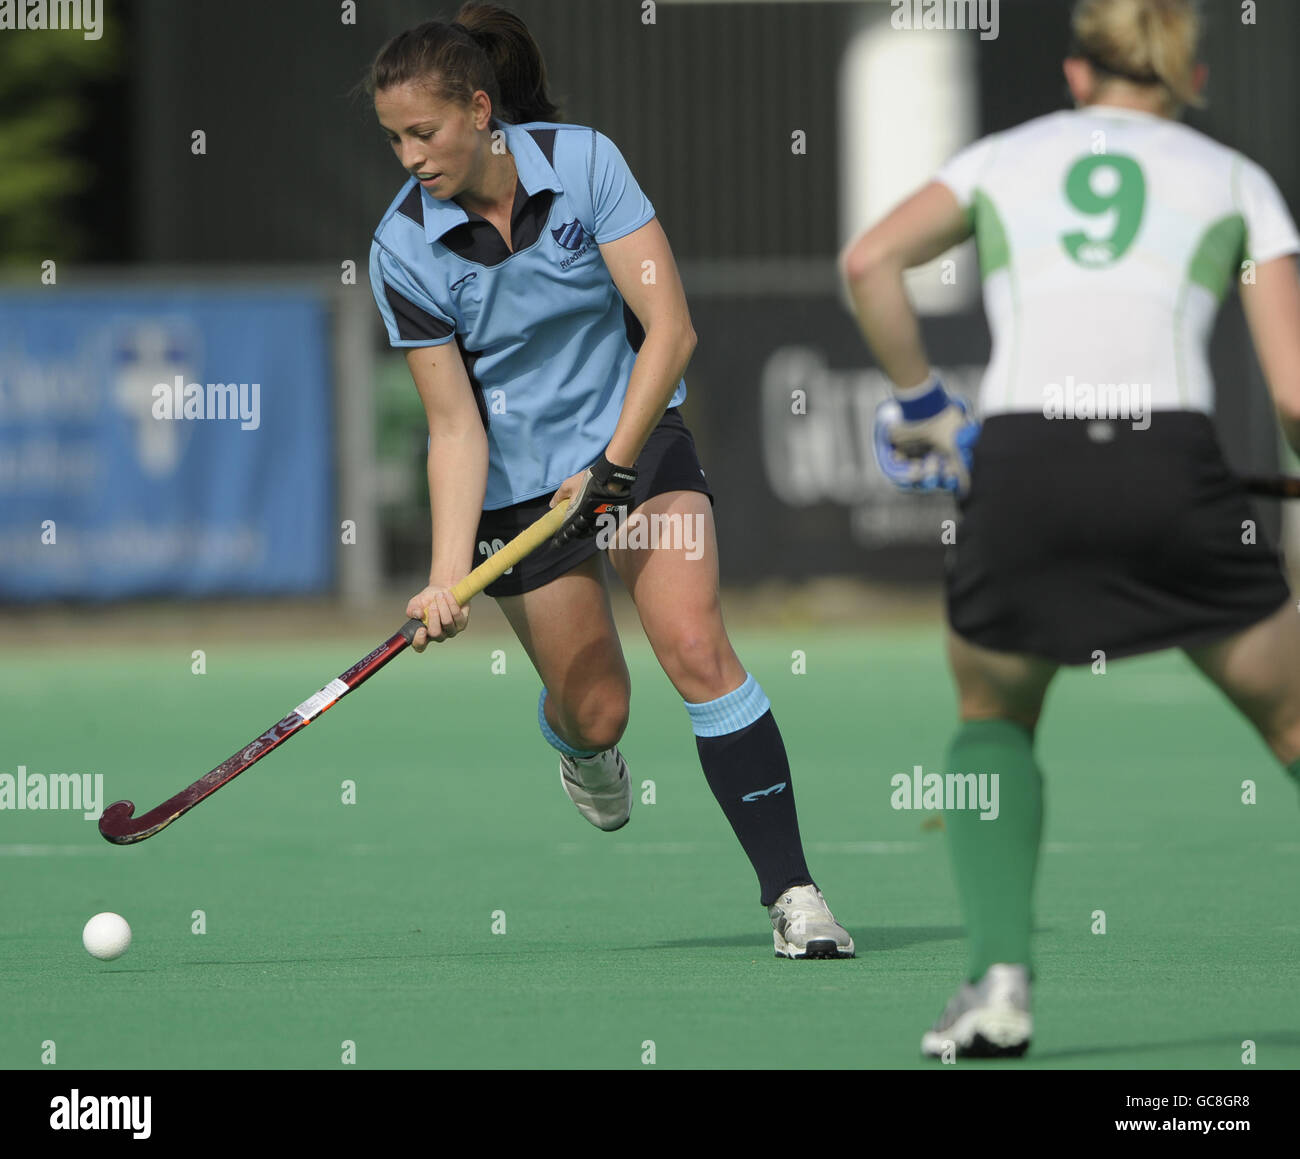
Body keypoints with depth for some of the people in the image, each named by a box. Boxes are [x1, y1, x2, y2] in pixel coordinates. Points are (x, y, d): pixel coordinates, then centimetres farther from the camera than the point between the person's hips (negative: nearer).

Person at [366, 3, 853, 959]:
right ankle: (575, 742, 44)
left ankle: (792, 894, -17)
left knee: (696, 648, -19)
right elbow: (455, 425, -13)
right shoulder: (403, 249, -14)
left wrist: (613, 466, -22)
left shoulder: (584, 163, -16)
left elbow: (669, 328, -16)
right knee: (597, 710, 3)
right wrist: (447, 576, -23)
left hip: (636, 436, -1)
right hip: (516, 479, 1)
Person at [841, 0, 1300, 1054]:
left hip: (1020, 470, 1)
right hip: (1174, 465, -1)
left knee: (992, 715, 27)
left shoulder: (1005, 158, 21)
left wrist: (920, 403, 16)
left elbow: (870, 262, 5)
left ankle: (1000, 977, 7)